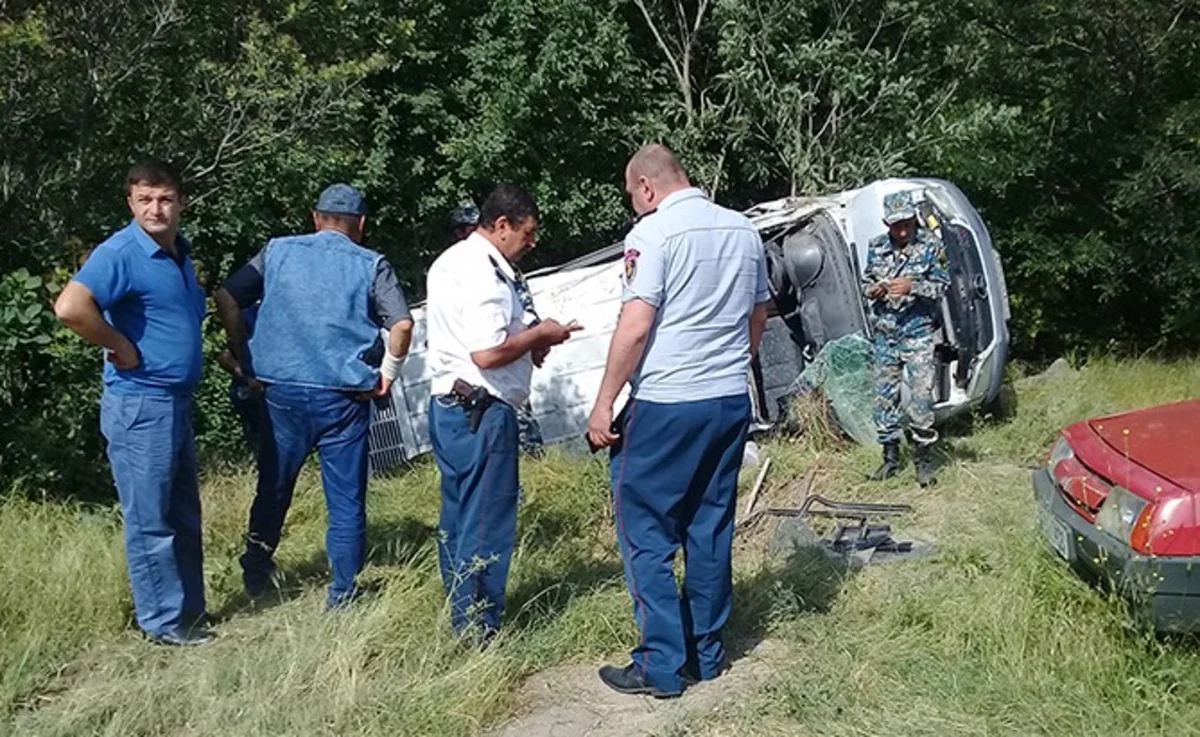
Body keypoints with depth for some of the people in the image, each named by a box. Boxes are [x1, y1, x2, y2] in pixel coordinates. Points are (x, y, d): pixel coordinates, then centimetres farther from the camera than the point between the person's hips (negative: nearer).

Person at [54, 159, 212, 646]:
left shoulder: (180, 252, 11)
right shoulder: (121, 253, -16)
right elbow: (70, 308, -31)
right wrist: (121, 348, -20)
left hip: (177, 402, 9)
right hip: (139, 405, -9)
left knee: (184, 517, 17)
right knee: (150, 522, 2)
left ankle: (191, 613, 29)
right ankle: (163, 623, 14)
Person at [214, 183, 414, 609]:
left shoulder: (278, 252, 7)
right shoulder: (372, 265, 0)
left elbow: (227, 297, 0)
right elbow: (402, 324, -12)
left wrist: (242, 355, 9)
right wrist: (388, 374, 2)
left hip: (283, 390, 2)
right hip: (345, 397, -2)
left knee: (274, 486, 19)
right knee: (346, 499, 8)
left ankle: (256, 570, 27)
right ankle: (343, 593, 14)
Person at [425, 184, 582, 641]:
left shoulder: (450, 261, 15)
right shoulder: (484, 271, -17)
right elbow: (487, 353, -26)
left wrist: (526, 343, 12)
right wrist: (539, 334, -10)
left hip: (446, 406, 11)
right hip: (481, 411, -10)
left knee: (457, 518, 16)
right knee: (487, 524, -1)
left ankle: (462, 621, 28)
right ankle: (479, 632, 7)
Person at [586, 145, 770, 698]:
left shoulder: (653, 232, -11)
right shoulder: (744, 230, 10)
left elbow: (636, 326, -17)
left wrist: (604, 403, -12)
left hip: (666, 405, -7)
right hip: (732, 401, 7)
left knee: (645, 529, 2)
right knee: (710, 527, 14)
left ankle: (661, 666, 4)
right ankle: (707, 653, 23)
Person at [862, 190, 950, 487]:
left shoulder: (930, 245, -4)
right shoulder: (876, 247, 6)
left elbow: (941, 286, -4)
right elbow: (865, 281, 17)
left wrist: (912, 287, -20)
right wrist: (872, 290, -7)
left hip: (917, 332, -4)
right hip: (884, 333, 4)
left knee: (920, 395, -9)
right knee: (884, 396, 8)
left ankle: (924, 460, 3)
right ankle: (890, 457, 19)